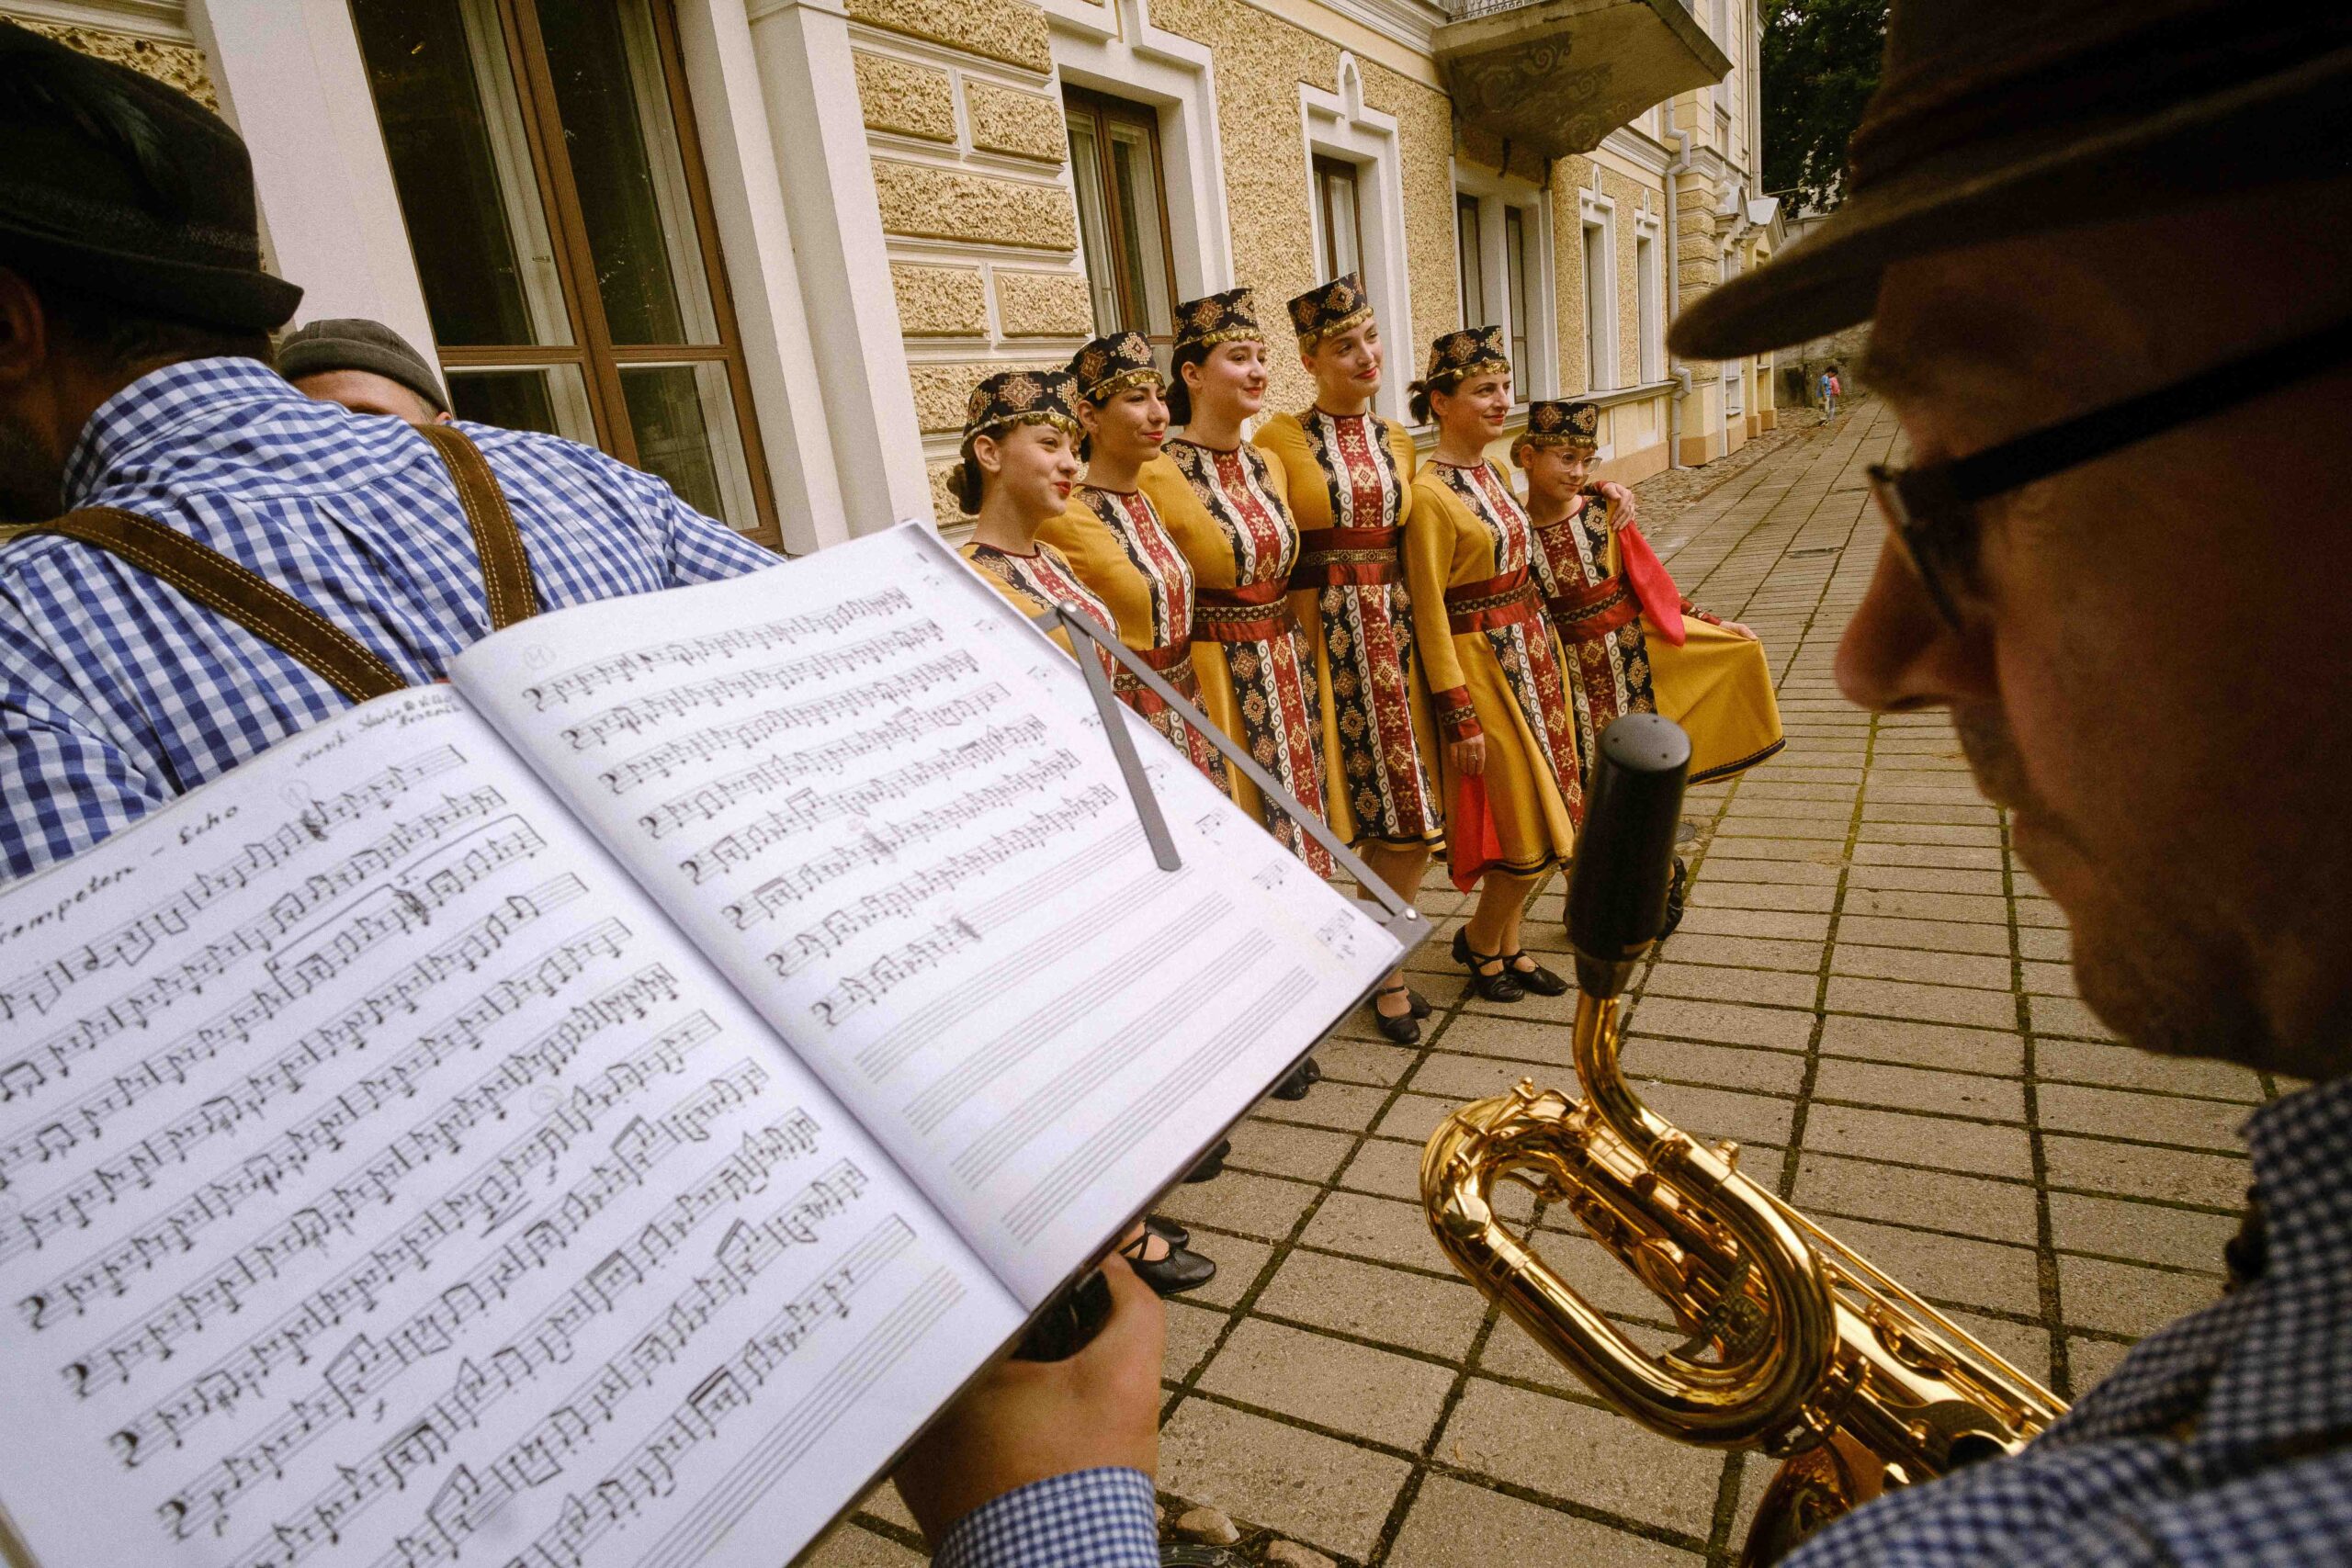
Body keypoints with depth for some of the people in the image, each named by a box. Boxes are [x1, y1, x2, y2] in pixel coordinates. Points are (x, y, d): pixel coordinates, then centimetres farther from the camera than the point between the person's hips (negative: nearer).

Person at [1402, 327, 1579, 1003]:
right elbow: (1429, 613, -17)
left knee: (1542, 819, 13)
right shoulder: (1429, 493, -17)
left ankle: (1507, 944, 29)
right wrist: (1459, 716, -17)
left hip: (1532, 653, 8)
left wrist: (1544, 657, 14)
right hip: (1483, 664, -8)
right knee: (1532, 833, -1)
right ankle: (1479, 940, 22)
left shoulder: (1494, 472, 9)